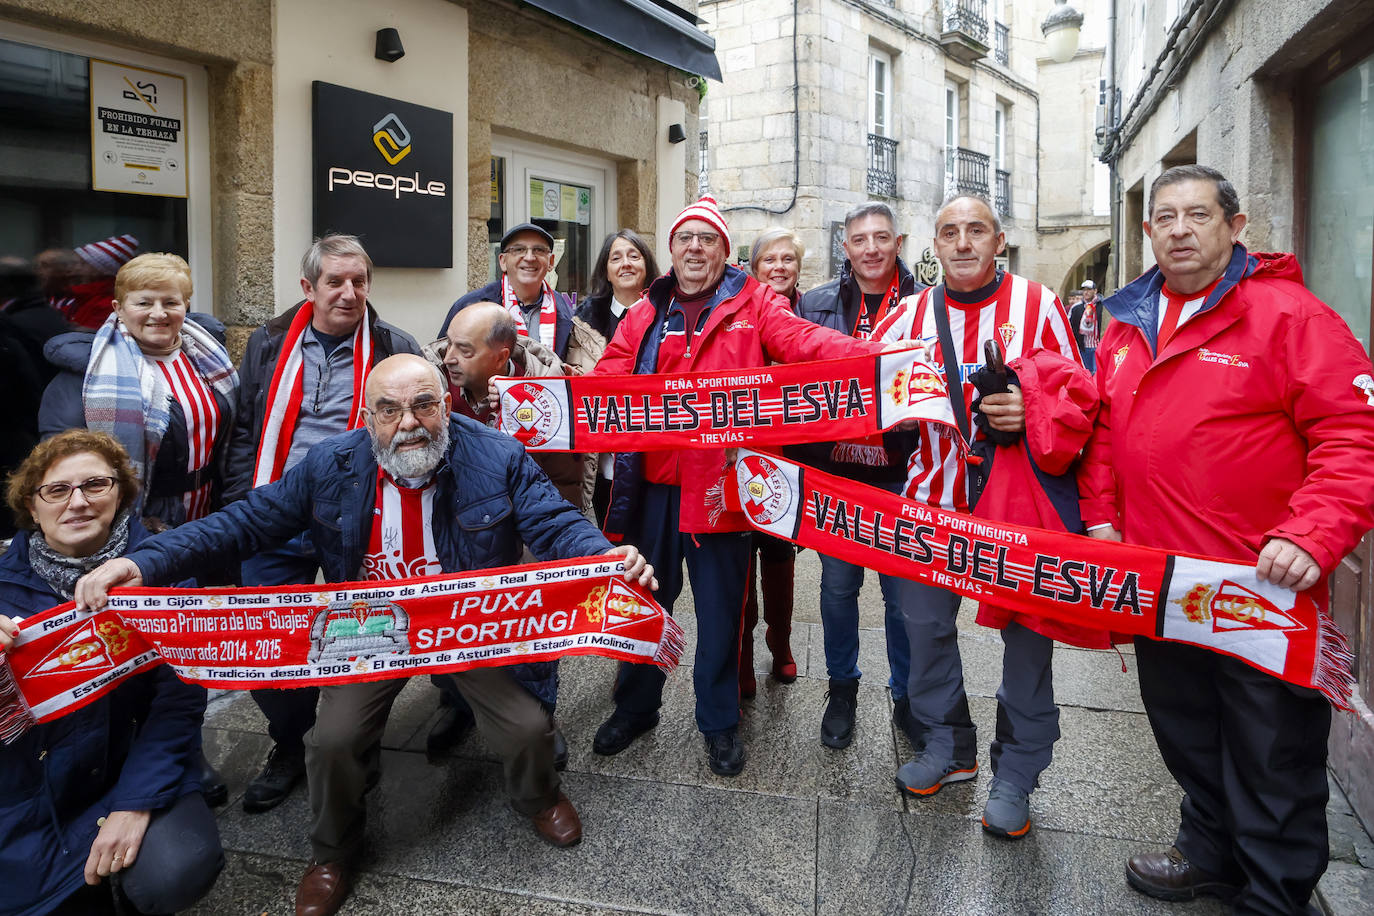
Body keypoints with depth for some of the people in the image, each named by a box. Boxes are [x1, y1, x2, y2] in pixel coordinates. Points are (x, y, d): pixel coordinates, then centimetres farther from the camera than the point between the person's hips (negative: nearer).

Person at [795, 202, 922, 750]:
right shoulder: (816, 305, 4)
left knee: (904, 591, 9)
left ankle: (907, 696, 28)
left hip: (901, 476, -1)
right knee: (838, 586, 13)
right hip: (834, 472, 2)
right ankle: (842, 689, 32)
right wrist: (800, 461, -4)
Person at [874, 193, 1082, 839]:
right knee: (925, 621, 10)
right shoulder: (913, 313, 6)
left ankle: (1017, 771, 23)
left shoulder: (1037, 304, -1)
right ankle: (947, 745, 32)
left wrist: (1032, 407, -22)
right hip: (933, 496, 3)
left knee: (1027, 630, 5)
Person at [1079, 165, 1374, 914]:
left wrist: (1312, 536, -25)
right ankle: (1210, 851, 44)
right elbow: (1105, 429, 18)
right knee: (1187, 736, 22)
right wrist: (1100, 515, 9)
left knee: (1272, 760, 7)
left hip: (1263, 590, -6)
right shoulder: (1125, 325, 10)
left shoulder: (1288, 315, -10)